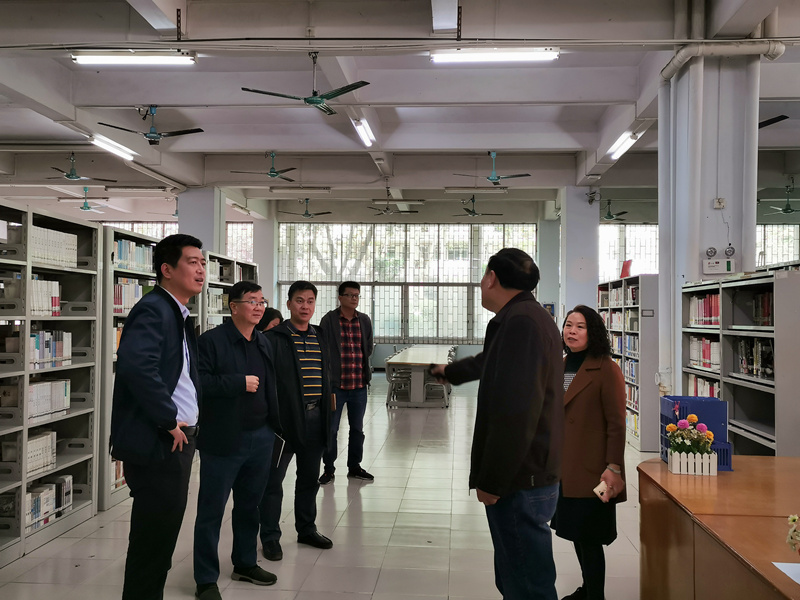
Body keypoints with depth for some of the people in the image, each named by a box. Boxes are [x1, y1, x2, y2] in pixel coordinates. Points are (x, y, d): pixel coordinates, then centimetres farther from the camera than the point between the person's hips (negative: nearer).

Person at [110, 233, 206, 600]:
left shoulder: (180, 316, 15)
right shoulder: (153, 311, -16)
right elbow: (137, 367, -32)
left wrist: (188, 421, 10)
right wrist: (169, 421, -23)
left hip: (178, 439, 10)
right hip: (156, 444, -10)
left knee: (164, 532, 19)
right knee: (153, 535, 1)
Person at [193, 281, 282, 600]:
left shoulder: (263, 343, 12)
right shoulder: (212, 341, -11)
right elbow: (199, 382, -21)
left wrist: (276, 424, 15)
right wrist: (240, 383, -20)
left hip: (260, 438, 7)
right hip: (223, 440, -7)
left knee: (249, 505, 19)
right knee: (211, 511, 3)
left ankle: (245, 564, 35)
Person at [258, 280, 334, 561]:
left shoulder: (320, 337, 12)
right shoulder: (273, 337, -8)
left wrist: (326, 416, 15)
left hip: (314, 418, 6)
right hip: (284, 418, -6)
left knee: (310, 478, 17)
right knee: (274, 479, 3)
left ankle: (306, 529, 31)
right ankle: (270, 537, 14)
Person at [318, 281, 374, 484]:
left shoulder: (364, 320, 7)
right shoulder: (329, 320, -7)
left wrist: (358, 364, 7)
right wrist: (332, 370, -5)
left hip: (359, 384, 4)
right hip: (335, 383, -4)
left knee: (357, 429, 14)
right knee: (331, 429, 4)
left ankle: (354, 467, 29)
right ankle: (329, 469, 19)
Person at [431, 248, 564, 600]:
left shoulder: (520, 323, -20)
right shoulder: (531, 317, 14)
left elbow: (515, 413, -28)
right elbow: (490, 362, 35)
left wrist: (491, 482, -20)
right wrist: (451, 372, 52)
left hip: (521, 485, -10)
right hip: (530, 477, 10)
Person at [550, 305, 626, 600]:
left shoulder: (606, 370, -12)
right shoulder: (562, 367, 10)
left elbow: (616, 424, -15)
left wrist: (614, 468, -19)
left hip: (590, 470, -7)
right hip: (564, 469, 7)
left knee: (588, 537, 0)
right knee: (575, 532, 16)